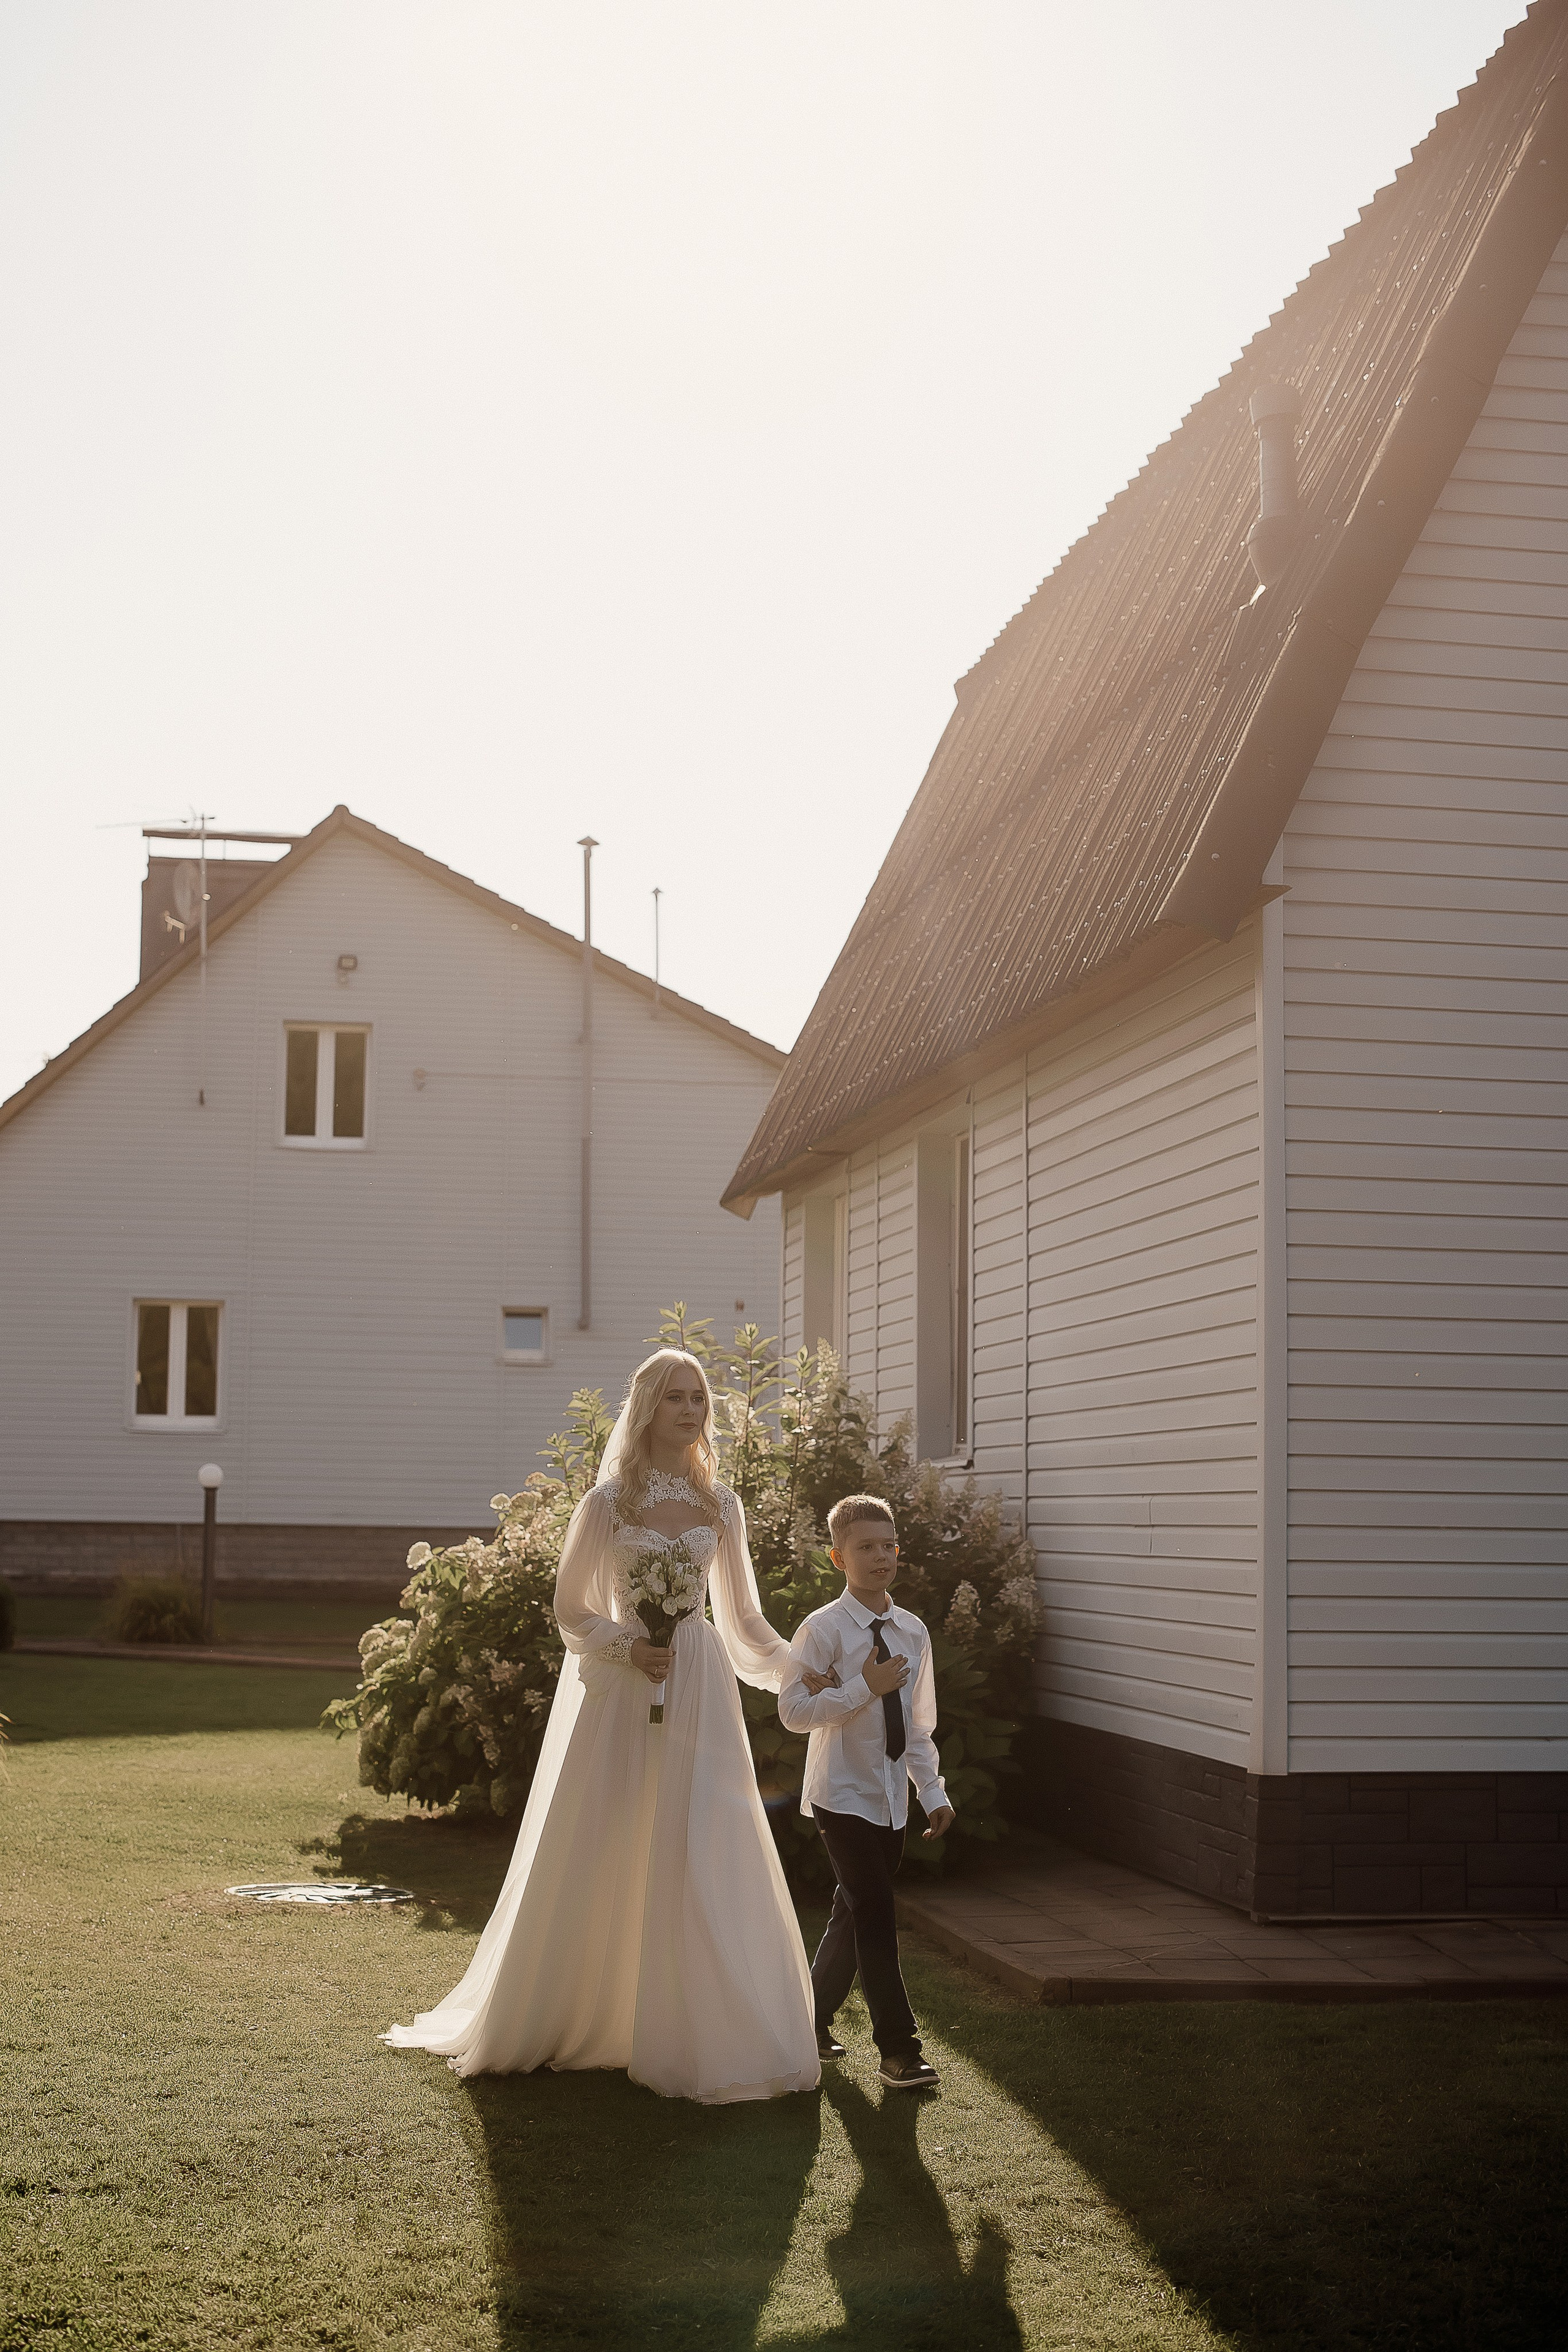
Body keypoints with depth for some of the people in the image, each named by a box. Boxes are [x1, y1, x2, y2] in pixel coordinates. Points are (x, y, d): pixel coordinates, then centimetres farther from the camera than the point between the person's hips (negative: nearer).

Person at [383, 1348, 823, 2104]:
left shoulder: (721, 1506, 8)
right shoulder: (608, 1502, -2)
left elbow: (742, 1614, 13)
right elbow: (570, 1609, 2)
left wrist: (798, 1667, -1)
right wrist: (627, 1647, -15)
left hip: (698, 1695, 2)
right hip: (620, 1695, -2)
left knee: (706, 1864, -2)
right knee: (595, 1865, 4)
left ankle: (712, 2038, 8)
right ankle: (536, 2030, 22)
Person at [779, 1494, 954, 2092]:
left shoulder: (913, 1632, 6)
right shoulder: (824, 1629, -12)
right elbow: (792, 1711, -18)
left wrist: (933, 1791, 9)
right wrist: (865, 1689, -22)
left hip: (890, 1800, 6)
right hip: (842, 1795, -6)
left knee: (853, 1914, 15)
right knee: (876, 1915, -11)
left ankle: (814, 2017, 33)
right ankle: (898, 2048, -5)